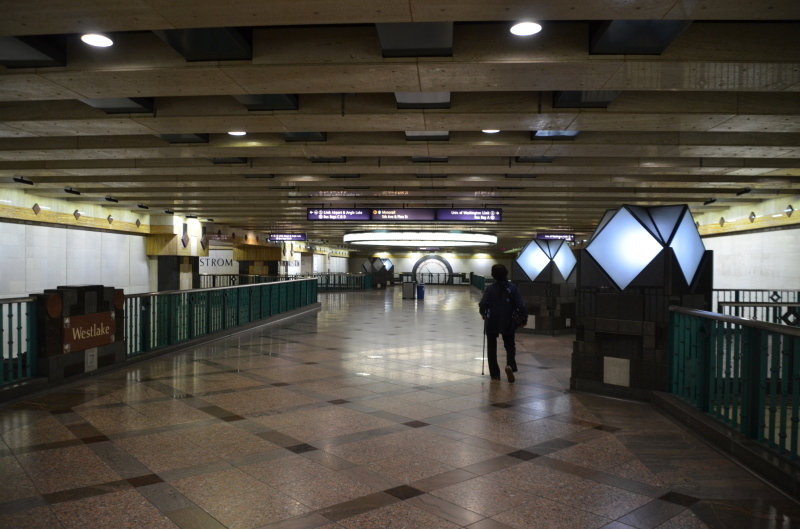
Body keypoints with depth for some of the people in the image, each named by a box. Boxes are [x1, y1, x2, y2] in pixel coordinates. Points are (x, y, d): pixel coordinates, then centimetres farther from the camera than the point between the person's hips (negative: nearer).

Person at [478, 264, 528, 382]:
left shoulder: (490, 288, -7)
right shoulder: (512, 288, -6)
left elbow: (482, 304, -16)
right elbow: (520, 305, -12)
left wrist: (483, 314, 4)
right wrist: (525, 317, 2)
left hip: (491, 322, 0)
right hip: (508, 323, 1)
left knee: (491, 348, 13)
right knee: (510, 346, 16)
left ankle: (495, 374, 14)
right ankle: (510, 365, -11)